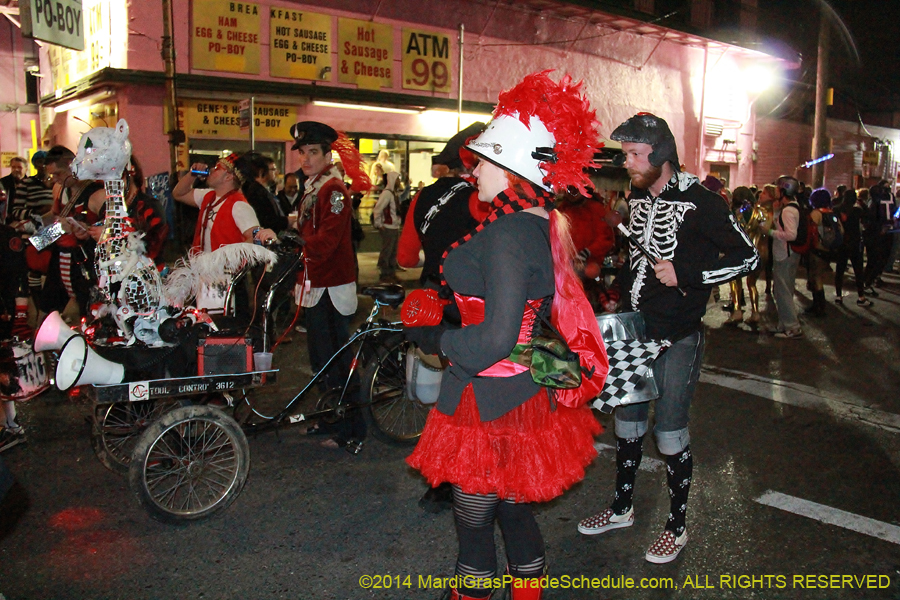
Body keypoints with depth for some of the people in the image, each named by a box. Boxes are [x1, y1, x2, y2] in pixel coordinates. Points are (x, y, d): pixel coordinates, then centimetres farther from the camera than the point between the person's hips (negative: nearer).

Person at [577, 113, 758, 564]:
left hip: (677, 339, -7)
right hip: (634, 331, 7)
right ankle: (622, 509, 34)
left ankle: (677, 526, 22)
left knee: (670, 433, 2)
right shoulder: (637, 197, 8)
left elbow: (747, 258, -10)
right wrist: (622, 294, 10)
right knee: (627, 421, 16)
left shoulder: (699, 202, -14)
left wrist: (685, 273, -18)